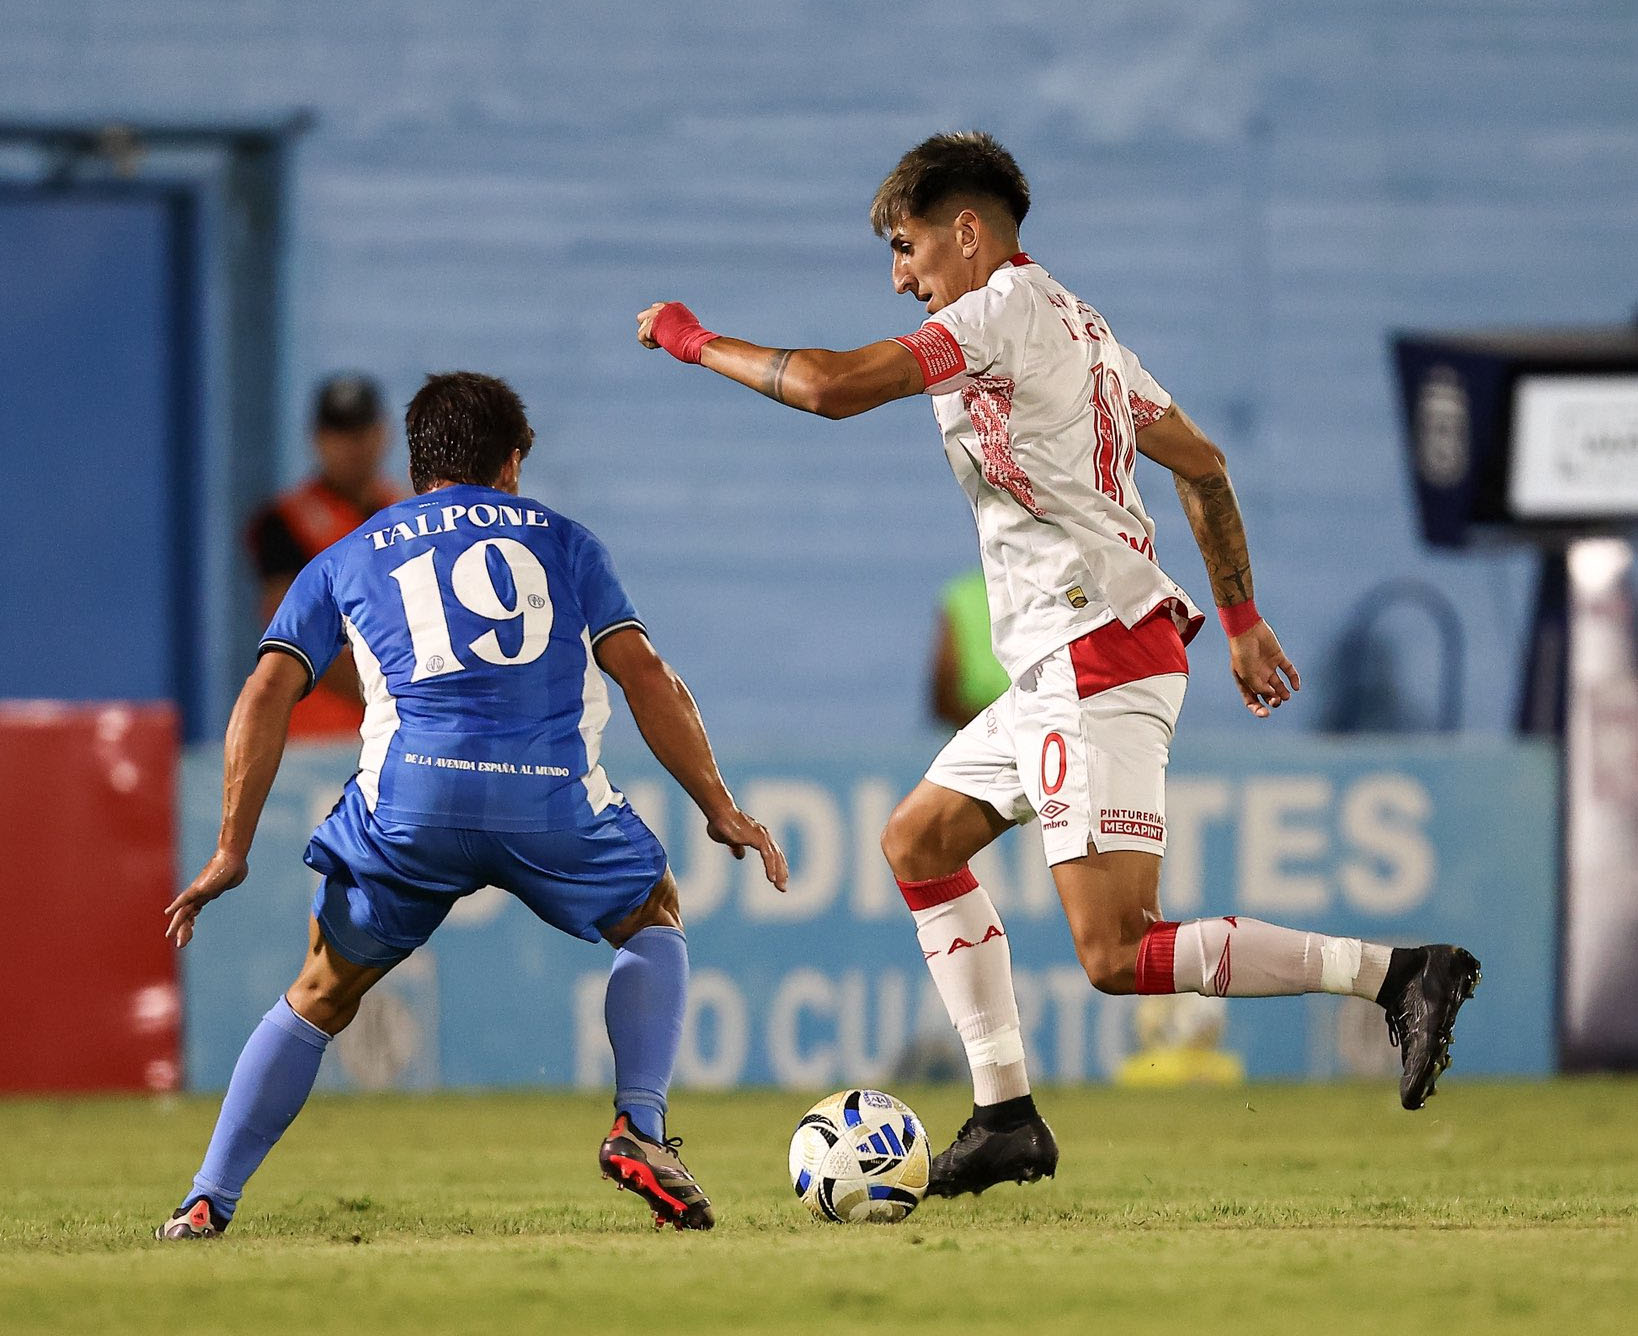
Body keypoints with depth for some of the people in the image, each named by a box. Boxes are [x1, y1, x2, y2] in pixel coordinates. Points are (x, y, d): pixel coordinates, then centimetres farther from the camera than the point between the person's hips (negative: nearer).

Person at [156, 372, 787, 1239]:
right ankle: (638, 1129, 7)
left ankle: (206, 1207, 10)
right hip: (554, 800, 0)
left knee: (317, 999, 20)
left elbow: (267, 694, 13)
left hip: (411, 799, 1)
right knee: (654, 922, 28)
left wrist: (232, 850, 13)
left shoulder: (346, 560, 25)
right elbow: (645, 675, 14)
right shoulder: (558, 539, 24)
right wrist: (719, 809, 18)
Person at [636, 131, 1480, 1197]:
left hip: (1101, 662, -11)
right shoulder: (1075, 321, 20)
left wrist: (697, 342, -3)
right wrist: (1242, 619, 28)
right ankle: (1007, 1119, 17)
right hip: (1058, 669, 11)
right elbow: (1202, 461, 25)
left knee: (1120, 957, -16)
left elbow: (833, 387, -17)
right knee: (919, 843, 19)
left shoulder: (1008, 307, -9)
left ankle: (1399, 974, -19)